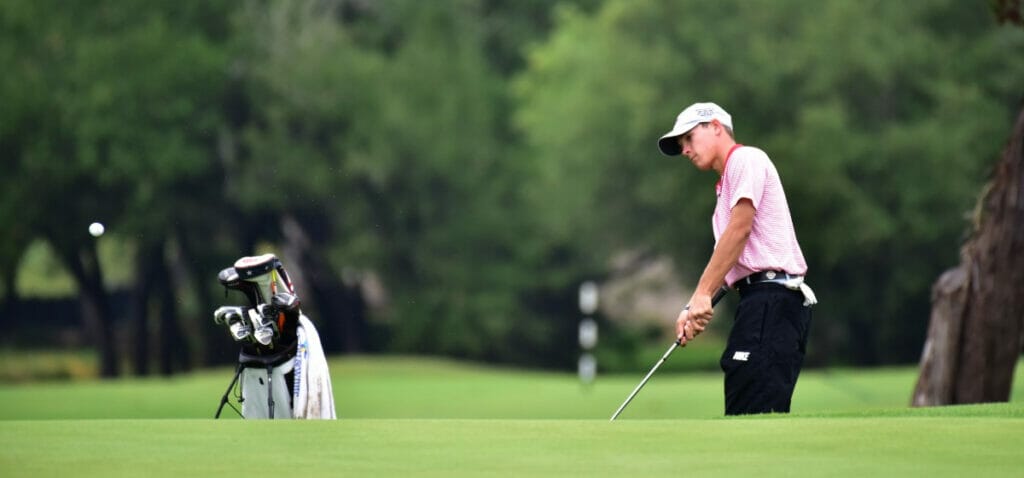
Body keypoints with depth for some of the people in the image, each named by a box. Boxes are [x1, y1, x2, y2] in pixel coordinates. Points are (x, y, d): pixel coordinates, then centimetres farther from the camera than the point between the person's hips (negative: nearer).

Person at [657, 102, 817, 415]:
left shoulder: (745, 159, 0)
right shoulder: (725, 186, 28)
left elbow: (740, 228, -11)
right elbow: (726, 257, 23)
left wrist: (702, 294, -12)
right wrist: (694, 308, 10)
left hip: (771, 298, -10)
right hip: (763, 302, 10)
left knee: (750, 415, -20)